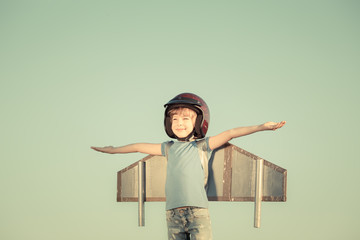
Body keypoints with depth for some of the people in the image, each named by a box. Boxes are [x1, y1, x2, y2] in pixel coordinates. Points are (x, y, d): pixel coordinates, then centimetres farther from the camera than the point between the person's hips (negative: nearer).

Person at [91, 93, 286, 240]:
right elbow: (140, 147, 24)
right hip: (173, 213, 3)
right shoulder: (169, 148, 15)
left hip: (198, 211, -3)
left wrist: (261, 127, -12)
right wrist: (113, 150, 33)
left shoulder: (202, 145, 6)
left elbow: (230, 133, -4)